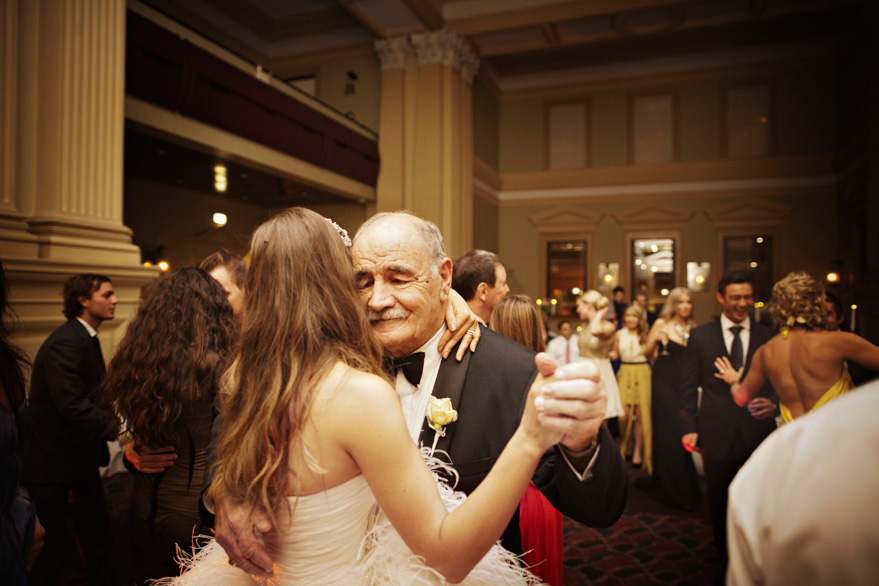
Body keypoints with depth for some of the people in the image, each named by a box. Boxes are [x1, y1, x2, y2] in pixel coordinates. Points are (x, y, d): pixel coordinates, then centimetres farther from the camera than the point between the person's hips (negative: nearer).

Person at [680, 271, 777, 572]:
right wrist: (689, 428, -5)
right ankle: (726, 564, 35)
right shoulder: (700, 336, 1)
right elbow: (689, 387, 1)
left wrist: (774, 403, -16)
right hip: (718, 436, 0)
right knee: (720, 506, 15)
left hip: (758, 434, 0)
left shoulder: (769, 337, 3)